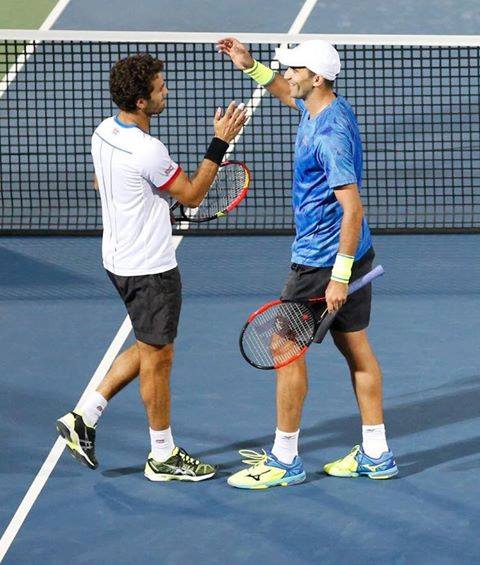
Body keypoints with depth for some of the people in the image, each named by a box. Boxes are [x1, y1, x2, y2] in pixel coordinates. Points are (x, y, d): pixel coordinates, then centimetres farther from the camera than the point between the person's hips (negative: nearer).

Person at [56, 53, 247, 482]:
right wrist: (220, 144, -14)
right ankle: (163, 457, 19)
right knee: (157, 358, 5)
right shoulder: (148, 152, -27)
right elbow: (192, 196, -15)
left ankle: (84, 417, 21)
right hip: (150, 270, -9)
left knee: (149, 348, 22)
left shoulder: (104, 132, 1)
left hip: (119, 260, 9)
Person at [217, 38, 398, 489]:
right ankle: (376, 455, 19)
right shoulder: (320, 107, 4)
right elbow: (288, 94, 30)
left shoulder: (331, 135, -25)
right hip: (351, 256, 10)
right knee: (355, 348, 13)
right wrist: (250, 66, 17)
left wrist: (339, 276, -27)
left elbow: (352, 209, -28)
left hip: (323, 264, -10)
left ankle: (284, 460, 9)